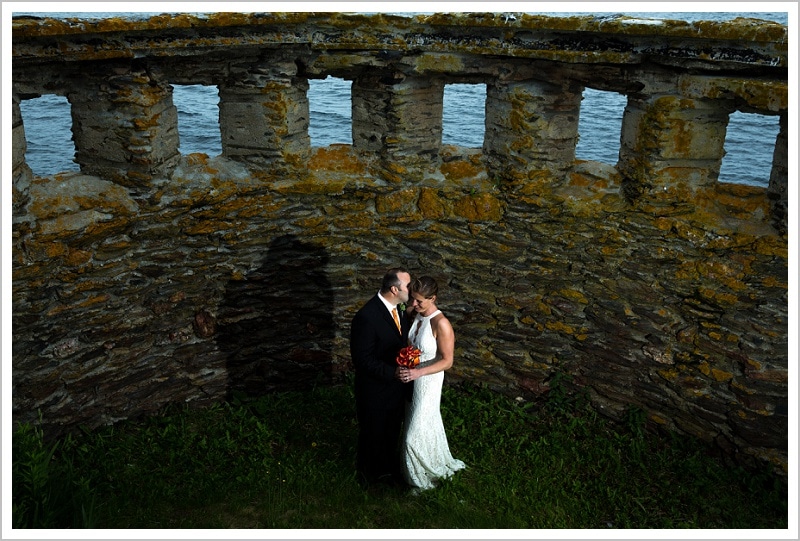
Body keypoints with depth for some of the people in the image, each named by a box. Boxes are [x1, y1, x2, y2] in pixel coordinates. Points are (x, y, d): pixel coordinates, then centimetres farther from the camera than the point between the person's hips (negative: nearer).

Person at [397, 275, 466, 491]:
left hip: (427, 381, -7)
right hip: (411, 376, 7)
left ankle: (423, 478, 30)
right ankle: (436, 463, 48)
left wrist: (418, 372, -30)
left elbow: (447, 361, -22)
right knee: (426, 423, 25)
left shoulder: (441, 324, -27)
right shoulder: (416, 314, -6)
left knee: (417, 430, 6)